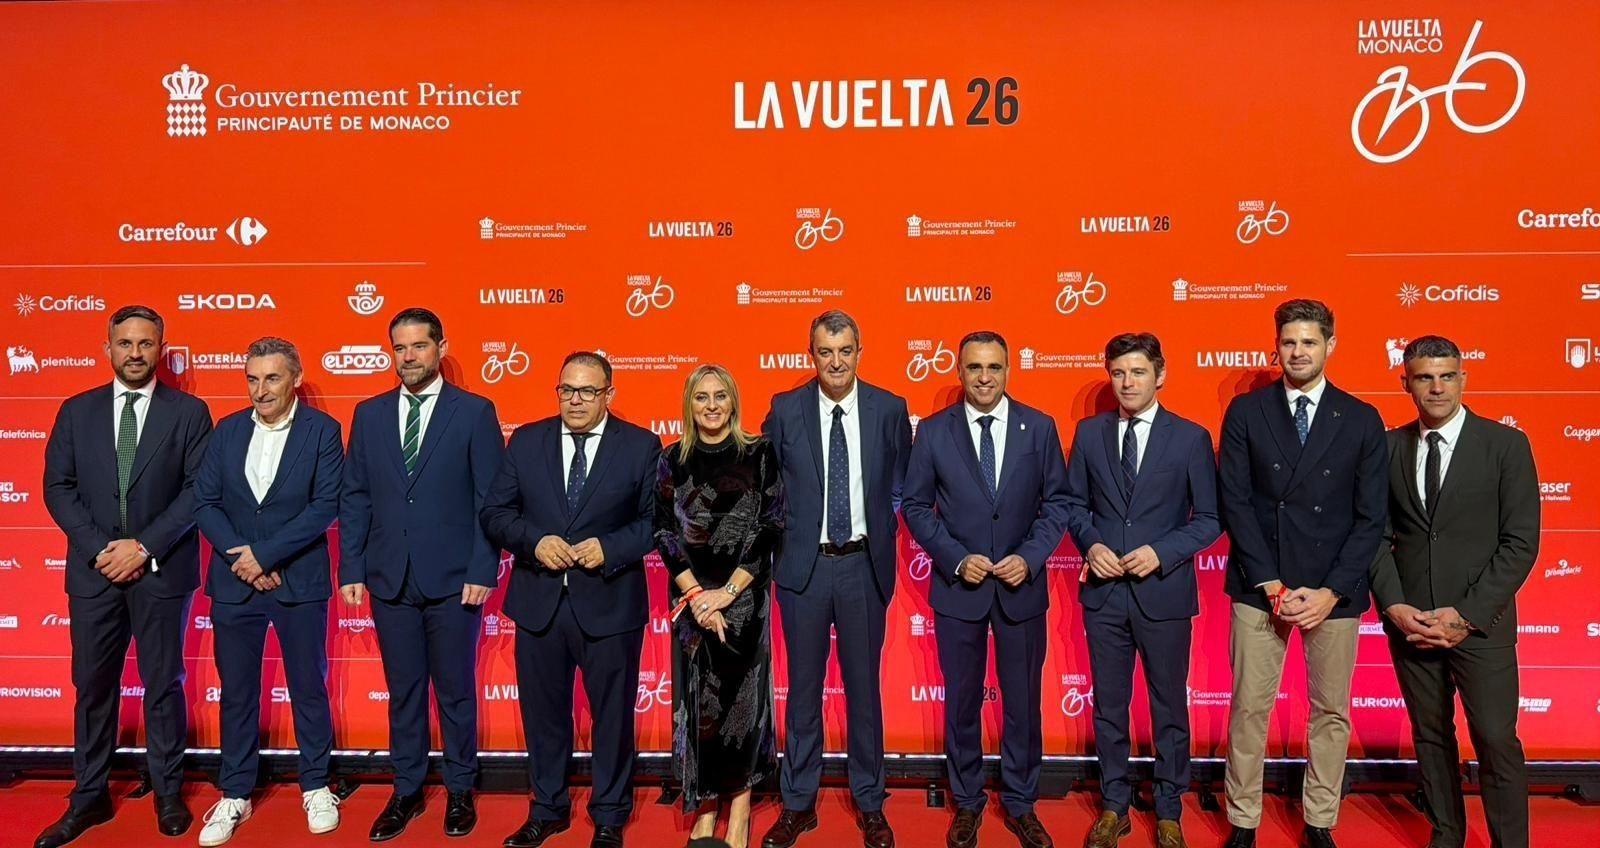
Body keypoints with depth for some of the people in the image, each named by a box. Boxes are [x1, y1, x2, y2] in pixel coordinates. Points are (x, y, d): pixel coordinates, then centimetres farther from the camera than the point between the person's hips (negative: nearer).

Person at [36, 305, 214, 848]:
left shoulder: (188, 412, 0)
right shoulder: (76, 411, 7)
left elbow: (198, 489, -6)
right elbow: (58, 486, 4)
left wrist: (144, 547, -14)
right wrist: (99, 548, -9)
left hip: (162, 570, -2)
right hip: (92, 570, 2)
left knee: (163, 685, 8)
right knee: (93, 686, 9)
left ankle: (168, 793, 20)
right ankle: (89, 798, 22)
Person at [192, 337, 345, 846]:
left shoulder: (322, 430, -5)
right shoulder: (227, 431, 6)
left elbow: (325, 507, -12)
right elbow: (204, 502, 2)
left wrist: (264, 553, -16)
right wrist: (239, 556, -11)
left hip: (299, 581, -3)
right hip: (234, 583, 3)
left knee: (308, 687, 9)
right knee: (236, 692, 11)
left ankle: (315, 786, 24)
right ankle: (235, 795, 24)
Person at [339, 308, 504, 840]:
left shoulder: (474, 412, -3)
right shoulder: (369, 414, 8)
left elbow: (491, 500, -5)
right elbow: (354, 498, 8)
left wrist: (483, 571, -10)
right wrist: (351, 569, 2)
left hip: (453, 579, -3)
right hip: (389, 578, 3)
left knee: (456, 690, 9)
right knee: (403, 691, 12)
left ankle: (460, 791, 24)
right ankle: (407, 792, 26)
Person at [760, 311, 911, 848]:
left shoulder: (890, 409, -1)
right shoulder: (785, 410, -2)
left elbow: (899, 485, 8)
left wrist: (879, 528, 2)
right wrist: (785, 532, 1)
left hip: (864, 564, 0)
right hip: (803, 564, 0)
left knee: (864, 687, 11)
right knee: (803, 688, 11)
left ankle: (870, 804, 26)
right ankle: (798, 804, 25)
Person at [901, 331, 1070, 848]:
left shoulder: (1039, 427, -1)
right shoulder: (933, 431, -4)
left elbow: (1056, 501, 2)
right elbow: (916, 505, -1)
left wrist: (1029, 557, -12)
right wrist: (956, 558, -12)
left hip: (1022, 586, 1)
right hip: (957, 586, 0)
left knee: (1022, 702, 11)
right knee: (962, 703, 11)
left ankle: (1020, 805, 29)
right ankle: (967, 804, 29)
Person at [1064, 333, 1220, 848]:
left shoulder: (1191, 438, -4)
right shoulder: (1089, 433, 3)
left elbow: (1208, 519, -2)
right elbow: (1073, 504, 9)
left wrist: (1162, 553, -16)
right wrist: (1090, 544, -10)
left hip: (1164, 591, -2)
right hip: (1103, 592, 2)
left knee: (1169, 707, 11)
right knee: (1108, 706, 12)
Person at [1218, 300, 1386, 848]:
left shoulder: (1362, 420, 2)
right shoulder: (1245, 412, 0)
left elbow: (1371, 517, 0)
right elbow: (1235, 503, -4)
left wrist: (1330, 591, -9)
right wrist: (1271, 585, -11)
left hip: (1335, 591, 1)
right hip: (1260, 586, -1)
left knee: (1331, 711, 11)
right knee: (1249, 708, 5)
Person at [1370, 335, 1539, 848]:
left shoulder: (1505, 444, -3)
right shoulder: (1388, 447, 4)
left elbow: (1521, 542, -6)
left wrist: (1466, 614, -13)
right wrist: (1394, 606, -8)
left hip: (1480, 622, -2)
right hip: (1410, 619, 3)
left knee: (1496, 741, -1)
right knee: (1430, 736, 13)